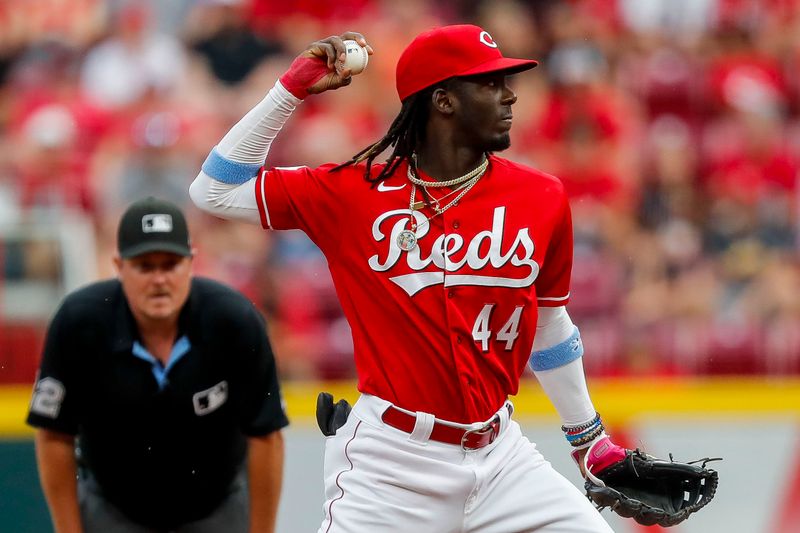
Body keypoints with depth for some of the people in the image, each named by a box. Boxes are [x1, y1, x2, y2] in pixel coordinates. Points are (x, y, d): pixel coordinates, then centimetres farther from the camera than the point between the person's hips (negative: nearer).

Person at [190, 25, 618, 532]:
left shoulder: (541, 198, 3)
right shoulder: (354, 192, -3)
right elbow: (214, 191, -2)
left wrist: (591, 439, 22)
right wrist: (293, 89, -6)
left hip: (500, 453, 3)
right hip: (390, 460, -3)